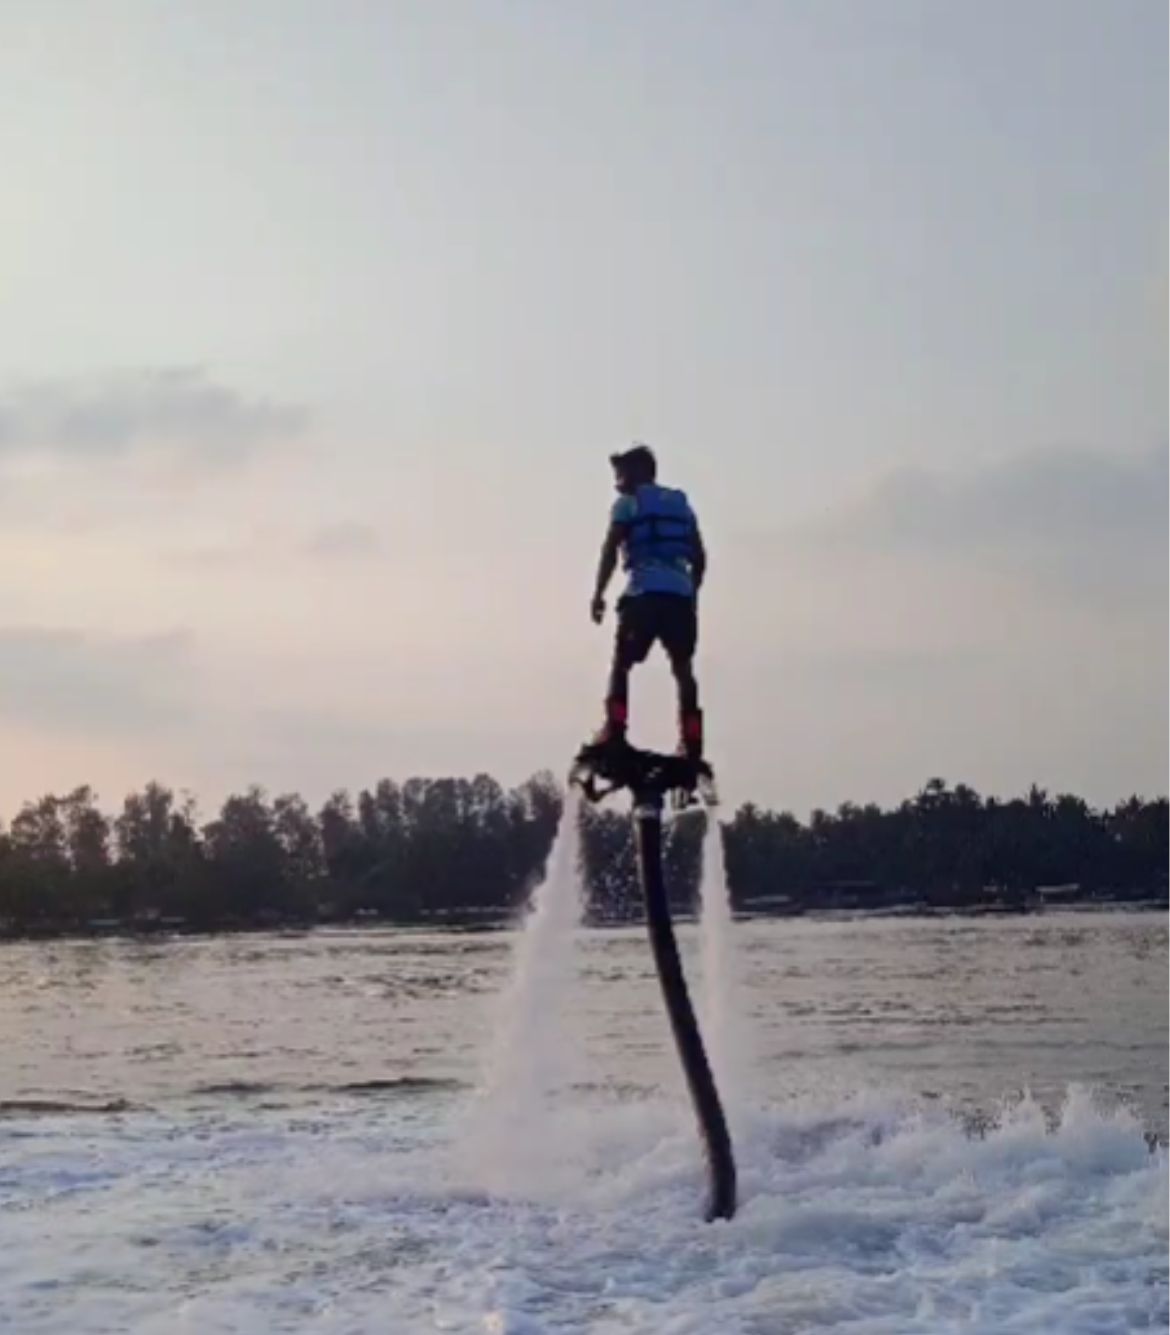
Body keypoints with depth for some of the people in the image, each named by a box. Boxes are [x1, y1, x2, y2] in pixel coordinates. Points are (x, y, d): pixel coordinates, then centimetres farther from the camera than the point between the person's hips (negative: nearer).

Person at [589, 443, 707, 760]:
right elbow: (699, 557, 18)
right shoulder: (681, 503, 23)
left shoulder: (627, 503, 7)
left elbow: (610, 550, -4)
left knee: (621, 663, 5)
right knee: (683, 668, 9)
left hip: (644, 594, -4)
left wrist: (598, 594, -2)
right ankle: (692, 742, 0)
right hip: (680, 595, 4)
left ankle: (615, 731, -9)